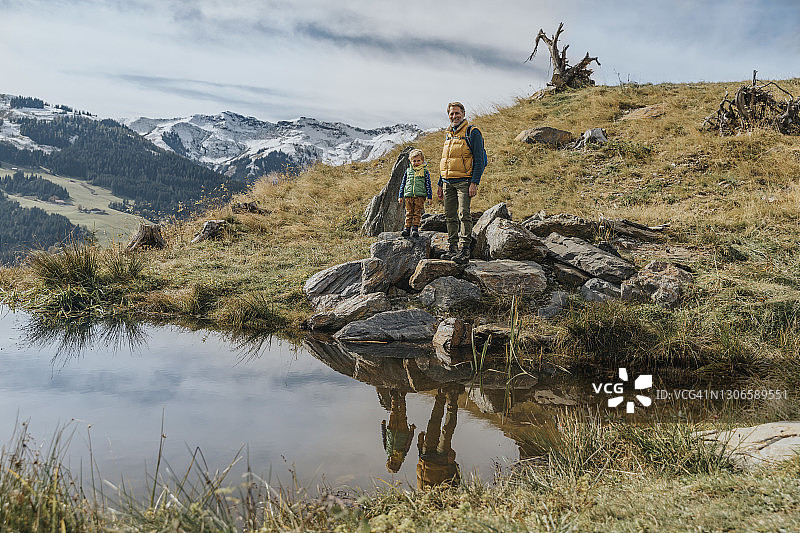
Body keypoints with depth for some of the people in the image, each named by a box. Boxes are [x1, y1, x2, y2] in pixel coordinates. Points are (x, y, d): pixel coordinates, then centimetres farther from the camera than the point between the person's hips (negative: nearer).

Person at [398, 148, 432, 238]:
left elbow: (428, 185, 6)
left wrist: (429, 197, 1)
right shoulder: (408, 171, 12)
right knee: (409, 212, 2)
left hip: (420, 195, -2)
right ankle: (407, 228, 5)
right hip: (408, 195, 2)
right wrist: (401, 196, 14)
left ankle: (415, 228, 1)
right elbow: (403, 184, 17)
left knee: (417, 213, -3)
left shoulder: (425, 171, 5)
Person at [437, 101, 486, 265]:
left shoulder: (472, 132, -4)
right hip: (448, 183, 7)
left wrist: (474, 183, -18)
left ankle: (464, 250, -13)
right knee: (450, 216, 8)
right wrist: (440, 184, 20)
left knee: (464, 214, -14)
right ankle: (453, 248, 16)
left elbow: (479, 160, -9)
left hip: (464, 182, -7)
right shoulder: (449, 134, 18)